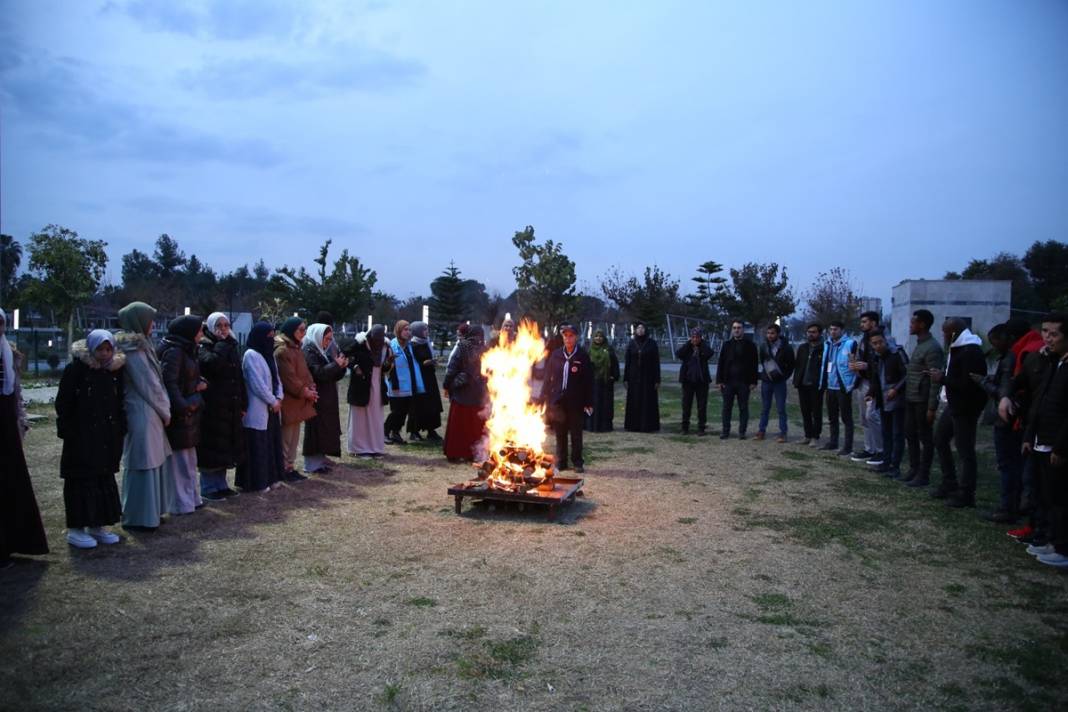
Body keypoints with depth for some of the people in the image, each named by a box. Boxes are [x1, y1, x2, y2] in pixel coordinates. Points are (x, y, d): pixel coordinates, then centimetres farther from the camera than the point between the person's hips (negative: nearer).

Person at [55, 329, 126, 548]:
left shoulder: (115, 370, 6)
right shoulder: (76, 369, -9)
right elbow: (63, 403, -9)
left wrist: (120, 429, 7)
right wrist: (66, 430, -12)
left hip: (108, 436, 6)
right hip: (82, 437, -5)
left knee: (105, 479, 11)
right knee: (81, 481, -1)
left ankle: (98, 525, 22)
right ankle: (75, 529, 9)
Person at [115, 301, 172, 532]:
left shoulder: (138, 346, 12)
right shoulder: (135, 350, -15)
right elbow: (149, 386, -13)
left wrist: (162, 410, 10)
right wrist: (165, 412, -3)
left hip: (146, 413, 9)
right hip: (143, 414, -9)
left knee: (151, 464, 16)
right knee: (144, 465, -2)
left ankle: (149, 512, 26)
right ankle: (140, 518, 6)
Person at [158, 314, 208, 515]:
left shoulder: (187, 351, 13)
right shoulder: (173, 352, -16)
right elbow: (169, 382, -23)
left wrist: (201, 383, 0)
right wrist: (183, 406, -25)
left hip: (189, 411, 10)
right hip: (178, 414, -10)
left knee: (189, 457, 17)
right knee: (178, 458, -1)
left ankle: (191, 497, 27)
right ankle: (180, 503, 8)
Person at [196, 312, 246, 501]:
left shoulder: (232, 346, 14)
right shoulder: (204, 346, -6)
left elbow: (239, 377, 14)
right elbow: (211, 363, -29)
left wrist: (243, 404, 10)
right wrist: (220, 344, -17)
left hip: (231, 406, 7)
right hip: (212, 405, -7)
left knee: (226, 446, 12)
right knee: (212, 447, -3)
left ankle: (221, 485, 22)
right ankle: (208, 488, 7)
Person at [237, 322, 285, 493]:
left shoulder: (268, 354, 15)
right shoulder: (251, 355, -13)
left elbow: (276, 379, 14)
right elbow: (257, 384, -18)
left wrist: (279, 398, -2)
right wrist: (273, 401, -11)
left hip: (272, 409, 9)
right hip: (257, 411, -9)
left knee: (272, 443, 13)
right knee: (257, 446, -2)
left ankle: (271, 478, 22)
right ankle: (256, 482, 6)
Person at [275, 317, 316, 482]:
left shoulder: (296, 348, 15)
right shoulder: (282, 351, -16)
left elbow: (304, 372, 15)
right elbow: (288, 378, -20)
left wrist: (311, 388, 1)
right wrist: (304, 392, -15)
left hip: (298, 400, 9)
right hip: (288, 401, -9)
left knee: (294, 436, 14)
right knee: (287, 436, -2)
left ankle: (291, 467, 21)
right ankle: (285, 469, 6)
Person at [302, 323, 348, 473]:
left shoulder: (322, 352, 15)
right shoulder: (309, 352, -12)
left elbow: (333, 376, 16)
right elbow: (318, 373, -24)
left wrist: (342, 366, -1)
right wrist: (336, 364, -17)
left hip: (326, 399, 9)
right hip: (316, 399, -9)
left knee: (324, 430, 12)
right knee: (316, 430, -5)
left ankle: (320, 460, 20)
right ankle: (313, 464, 2)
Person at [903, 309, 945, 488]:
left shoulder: (932, 348, -15)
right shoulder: (919, 344, 13)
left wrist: (932, 407, -20)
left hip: (923, 401, -9)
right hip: (911, 399, 9)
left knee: (925, 438, 1)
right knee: (910, 434, 15)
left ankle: (923, 475, 9)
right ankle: (914, 469, 26)